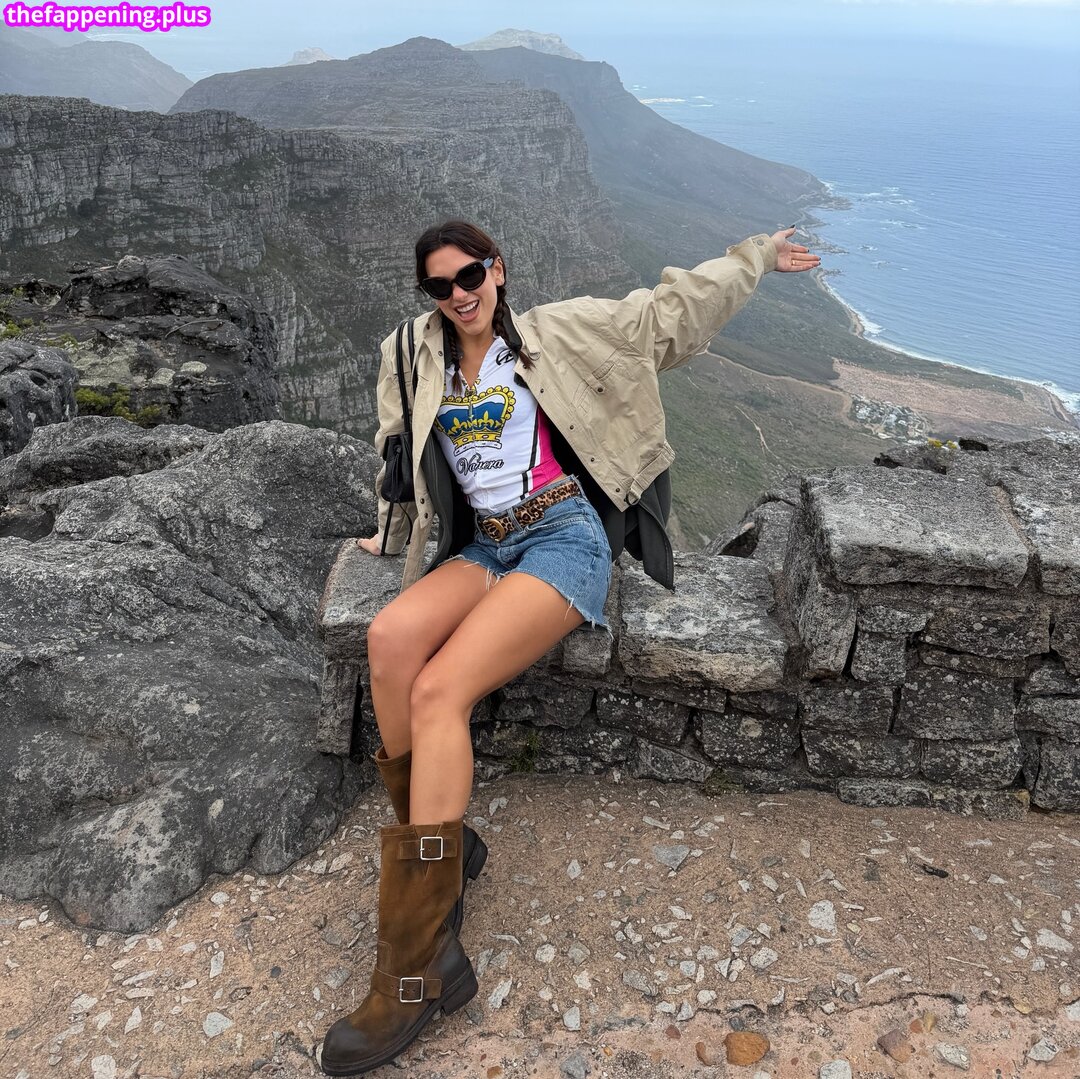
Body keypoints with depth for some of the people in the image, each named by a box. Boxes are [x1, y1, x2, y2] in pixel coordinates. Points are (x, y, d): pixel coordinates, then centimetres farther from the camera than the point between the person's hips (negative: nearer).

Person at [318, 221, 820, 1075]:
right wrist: (394, 534, 38)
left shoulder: (555, 332, 8)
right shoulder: (417, 358, 15)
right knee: (390, 639, -30)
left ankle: (412, 979, -24)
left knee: (438, 692, -27)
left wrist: (758, 257, 21)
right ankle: (443, 848, -13)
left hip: (566, 535, -4)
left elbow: (668, 309, 16)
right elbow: (399, 450, 30)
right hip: (483, 547, 5)